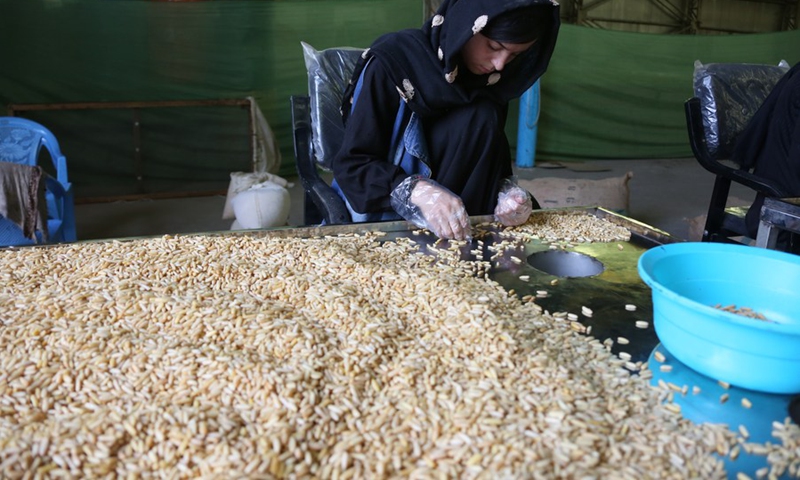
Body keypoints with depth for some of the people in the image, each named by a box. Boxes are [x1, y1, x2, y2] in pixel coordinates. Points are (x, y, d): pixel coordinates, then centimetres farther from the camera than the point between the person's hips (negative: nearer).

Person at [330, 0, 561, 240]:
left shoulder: (490, 79, -3)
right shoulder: (395, 61, -18)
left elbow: (495, 161, 1)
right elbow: (352, 163, -21)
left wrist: (507, 191, -23)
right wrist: (418, 191, -38)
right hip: (382, 213, -5)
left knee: (482, 120, -19)